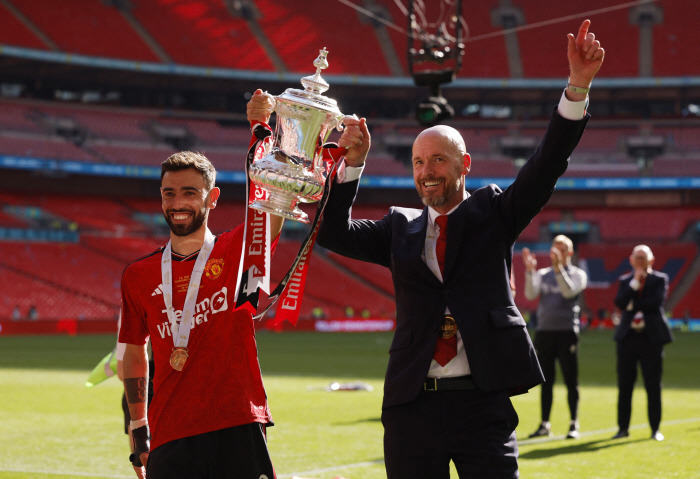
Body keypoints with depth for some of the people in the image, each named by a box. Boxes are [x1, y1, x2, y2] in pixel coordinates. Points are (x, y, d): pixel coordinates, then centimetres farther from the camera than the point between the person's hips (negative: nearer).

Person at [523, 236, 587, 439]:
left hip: (567, 331, -3)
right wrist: (530, 270, -17)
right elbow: (530, 294, -4)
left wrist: (558, 267, -25)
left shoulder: (577, 274, 3)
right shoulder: (542, 274, 12)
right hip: (544, 331, 3)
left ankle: (574, 425, 2)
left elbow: (569, 291, -17)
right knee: (546, 381, 6)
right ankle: (545, 424, 11)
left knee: (571, 381, -2)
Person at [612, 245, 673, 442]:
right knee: (625, 385, 4)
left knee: (653, 386, 0)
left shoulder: (660, 279, 4)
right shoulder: (625, 281, 12)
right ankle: (623, 428, 12)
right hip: (628, 336, 3)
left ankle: (655, 428, 7)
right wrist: (635, 282, -13)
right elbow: (619, 302, -6)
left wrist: (632, 305, -8)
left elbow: (657, 302, -13)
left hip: (651, 337, -2)